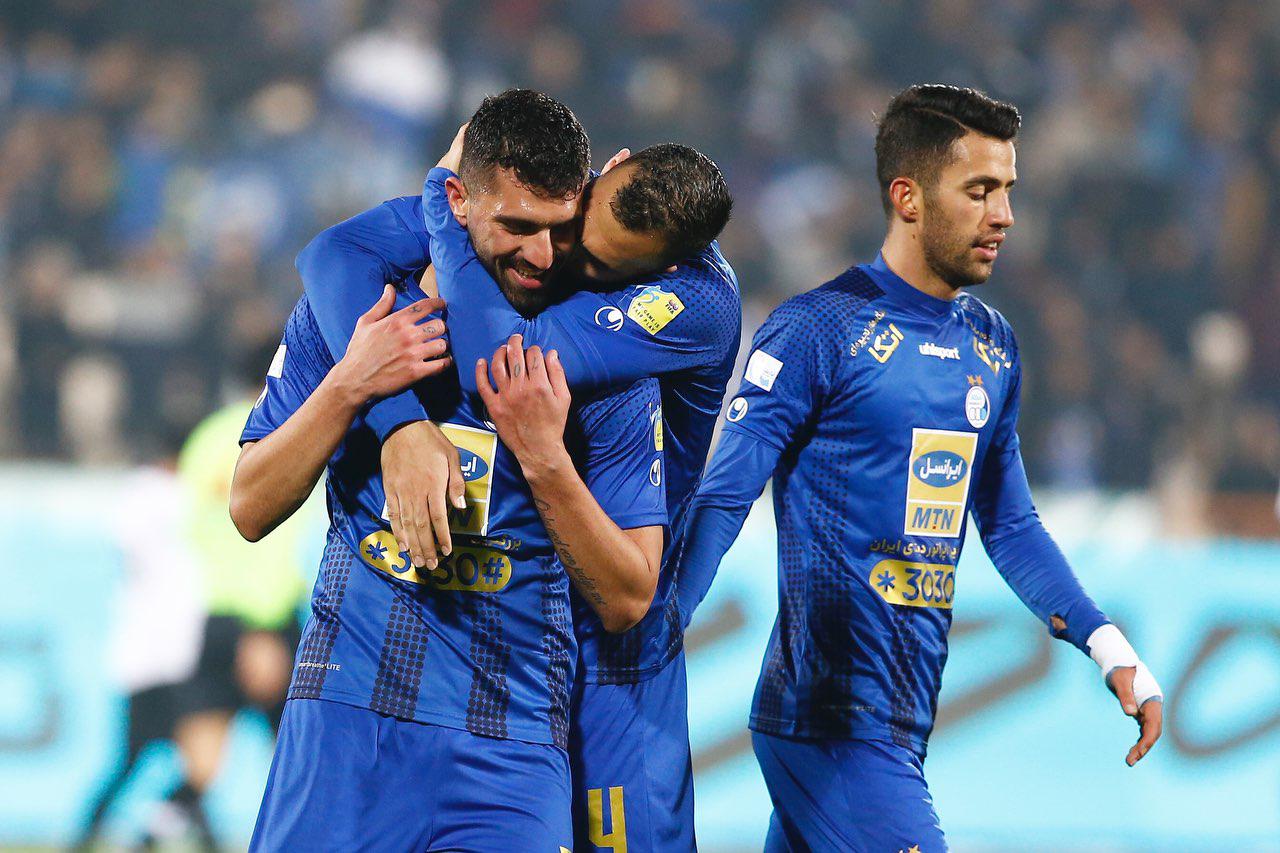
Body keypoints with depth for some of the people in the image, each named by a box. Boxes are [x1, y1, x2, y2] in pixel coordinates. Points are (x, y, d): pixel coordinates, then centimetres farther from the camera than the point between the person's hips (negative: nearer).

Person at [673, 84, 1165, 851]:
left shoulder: (993, 345, 15)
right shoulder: (820, 329, -9)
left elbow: (1008, 523, 23)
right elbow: (723, 500, -11)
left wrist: (1108, 646, 14)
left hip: (909, 721, 7)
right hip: (831, 721, -7)